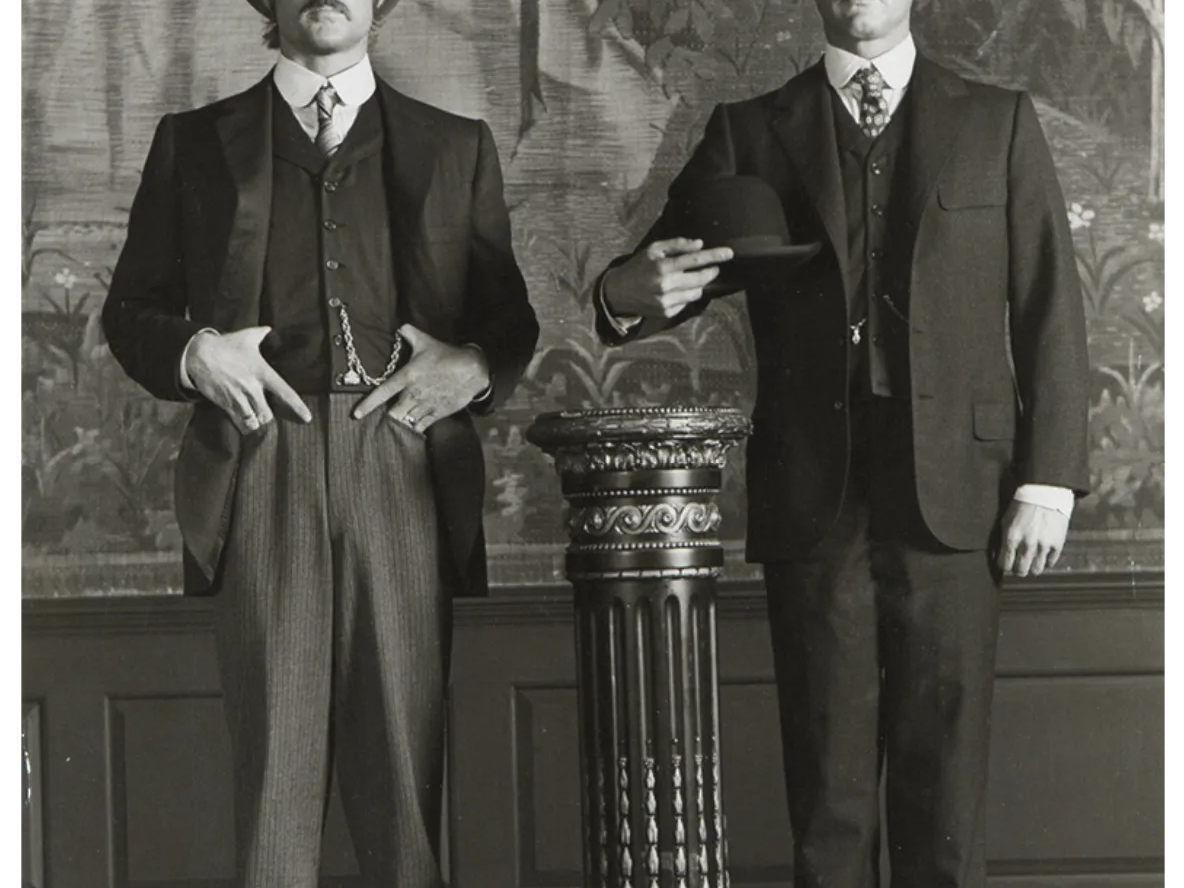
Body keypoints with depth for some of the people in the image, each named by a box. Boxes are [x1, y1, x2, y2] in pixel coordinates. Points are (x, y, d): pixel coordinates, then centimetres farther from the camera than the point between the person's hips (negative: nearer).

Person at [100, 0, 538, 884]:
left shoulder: (457, 146, 18)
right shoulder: (194, 142, 16)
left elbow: (510, 317, 18)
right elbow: (131, 309, 15)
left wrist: (475, 367, -3)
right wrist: (191, 353, -5)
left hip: (406, 472, 1)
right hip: (262, 469, 0)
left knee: (406, 738, -4)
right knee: (274, 741, -5)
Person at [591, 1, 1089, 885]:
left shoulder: (999, 123, 10)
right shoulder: (750, 132, 11)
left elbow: (1049, 312, 6)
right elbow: (674, 269, 4)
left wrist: (1048, 479, -2)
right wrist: (628, 296, -21)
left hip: (951, 491, 0)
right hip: (814, 496, 0)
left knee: (945, 772, 0)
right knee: (828, 786, 1)